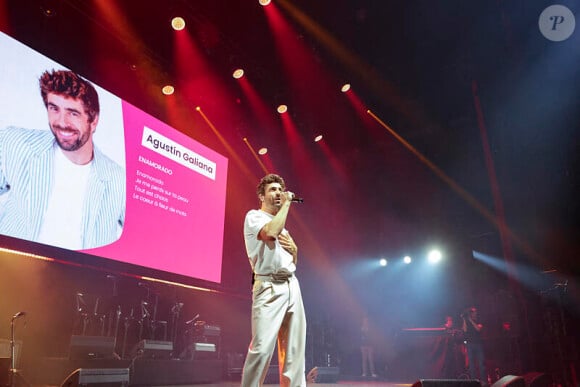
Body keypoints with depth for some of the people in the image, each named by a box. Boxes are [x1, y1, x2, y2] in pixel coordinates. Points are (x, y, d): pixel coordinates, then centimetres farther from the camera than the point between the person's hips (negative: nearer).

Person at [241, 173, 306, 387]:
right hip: (269, 287, -8)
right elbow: (270, 232, -23)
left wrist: (293, 248, 6)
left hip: (292, 286, 8)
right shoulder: (254, 216, 2)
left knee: (295, 349, 6)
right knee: (262, 347, -15)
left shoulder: (282, 224, 24)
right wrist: (287, 204, -9)